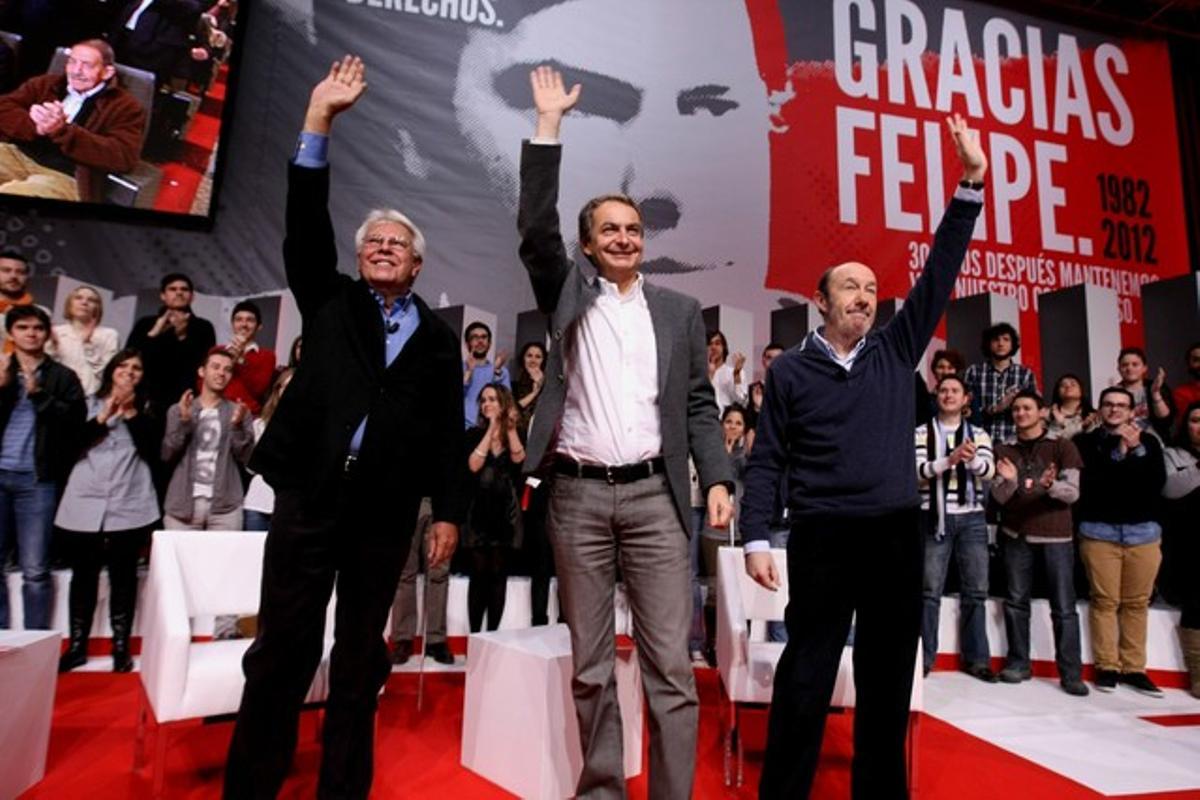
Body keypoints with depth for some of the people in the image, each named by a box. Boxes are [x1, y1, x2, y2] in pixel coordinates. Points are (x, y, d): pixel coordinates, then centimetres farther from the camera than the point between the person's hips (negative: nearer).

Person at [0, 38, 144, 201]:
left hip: (65, 177, -5)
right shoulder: (45, 84, 20)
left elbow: (124, 157, -13)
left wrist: (63, 131, -23)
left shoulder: (125, 107, 4)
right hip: (16, 154, 5)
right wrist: (36, 127, -14)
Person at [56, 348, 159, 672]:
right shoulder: (88, 403, 11)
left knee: (123, 576, 3)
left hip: (129, 504, -1)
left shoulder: (146, 409, 9)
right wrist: (102, 419, -10)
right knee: (83, 574, 7)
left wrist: (132, 414, -11)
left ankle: (121, 647, 11)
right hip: (84, 503, 1)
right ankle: (76, 646, 18)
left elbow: (152, 451, -5)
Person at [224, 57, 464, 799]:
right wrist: (321, 118, -7)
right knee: (283, 643, 2)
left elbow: (447, 430, 6)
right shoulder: (331, 301, 11)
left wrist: (448, 511, 0)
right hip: (311, 490, 0)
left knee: (361, 652, 10)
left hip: (387, 506, 1)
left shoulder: (439, 337, 9)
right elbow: (306, 224, -1)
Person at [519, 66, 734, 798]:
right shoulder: (569, 295, 10)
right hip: (578, 495, 0)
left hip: (654, 496, 0)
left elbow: (699, 403, 9)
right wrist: (550, 124, -3)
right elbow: (535, 228, -4)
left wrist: (718, 478, -3)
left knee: (671, 663, -1)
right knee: (590, 665, 9)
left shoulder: (680, 312, 12)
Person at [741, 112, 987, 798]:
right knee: (807, 673, 3)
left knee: (889, 676, 12)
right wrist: (757, 538, -9)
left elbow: (939, 276, 5)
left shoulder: (896, 351, 10)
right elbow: (767, 461, 0)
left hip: (896, 533, 3)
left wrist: (971, 186, -1)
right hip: (822, 536, -3)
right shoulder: (790, 370, 2)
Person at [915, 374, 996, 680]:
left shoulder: (978, 434, 9)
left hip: (971, 518, 2)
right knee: (930, 590, 1)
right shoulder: (922, 433, 3)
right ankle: (923, 657, 9)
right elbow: (917, 472, -10)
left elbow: (988, 471, -6)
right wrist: (949, 460, -26)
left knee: (976, 590, 6)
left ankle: (976, 658, 17)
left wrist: (972, 459, -29)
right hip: (934, 518, -2)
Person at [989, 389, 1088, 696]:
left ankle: (1071, 673, 2)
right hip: (1016, 534, 2)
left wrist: (1051, 486, -24)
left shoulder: (1062, 447, 3)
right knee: (1015, 600, 5)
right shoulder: (1003, 450, 9)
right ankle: (1018, 663, 14)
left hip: (1056, 535, -2)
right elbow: (1000, 497, 3)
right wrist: (1008, 481, -19)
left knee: (1064, 607, -2)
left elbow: (1073, 493, -3)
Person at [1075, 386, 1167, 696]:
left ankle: (1134, 668, 12)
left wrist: (1136, 449, -10)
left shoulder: (1148, 441, 9)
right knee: (1105, 600, -1)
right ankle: (1107, 667, 6)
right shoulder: (1085, 442, 5)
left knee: (1137, 603, 3)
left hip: (1143, 531, 2)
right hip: (1099, 531, -2)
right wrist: (1119, 450, -10)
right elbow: (1090, 481, -8)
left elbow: (1157, 483, -2)